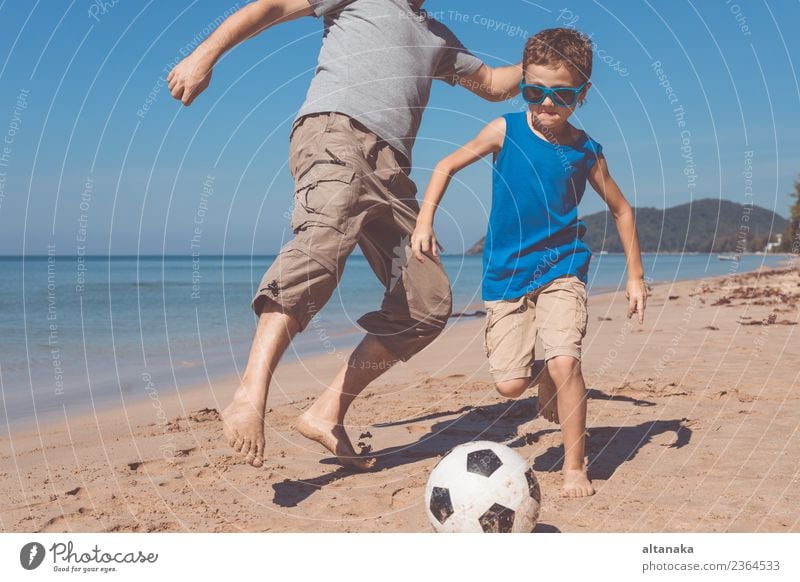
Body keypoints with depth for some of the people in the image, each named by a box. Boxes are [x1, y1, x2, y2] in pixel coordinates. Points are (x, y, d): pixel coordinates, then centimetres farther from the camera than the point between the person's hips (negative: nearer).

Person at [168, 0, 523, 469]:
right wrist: (206, 55, 0)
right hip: (335, 130, -7)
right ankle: (251, 395, -47)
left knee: (429, 303, -3)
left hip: (391, 167, 7)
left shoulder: (439, 38, 36)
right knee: (325, 236, -36)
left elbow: (493, 84, 44)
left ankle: (328, 412, 1)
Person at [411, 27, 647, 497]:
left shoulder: (586, 152, -3)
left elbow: (621, 210, 9)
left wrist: (636, 276, 8)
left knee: (564, 362, -19)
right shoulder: (506, 131, -5)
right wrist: (425, 221, -7)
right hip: (506, 273, 1)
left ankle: (576, 466, 0)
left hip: (561, 269, -1)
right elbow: (448, 165, 5)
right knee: (510, 383, -5)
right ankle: (548, 378, 33)